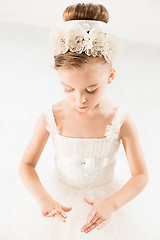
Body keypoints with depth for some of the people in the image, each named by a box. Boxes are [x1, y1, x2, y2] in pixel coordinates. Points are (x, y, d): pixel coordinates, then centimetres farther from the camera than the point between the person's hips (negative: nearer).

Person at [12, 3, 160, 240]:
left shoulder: (121, 121, -24)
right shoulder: (51, 117, -22)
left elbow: (141, 175, -16)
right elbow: (27, 164, -10)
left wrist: (112, 204, -31)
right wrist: (42, 198, -27)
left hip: (107, 197, 0)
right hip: (60, 200, 1)